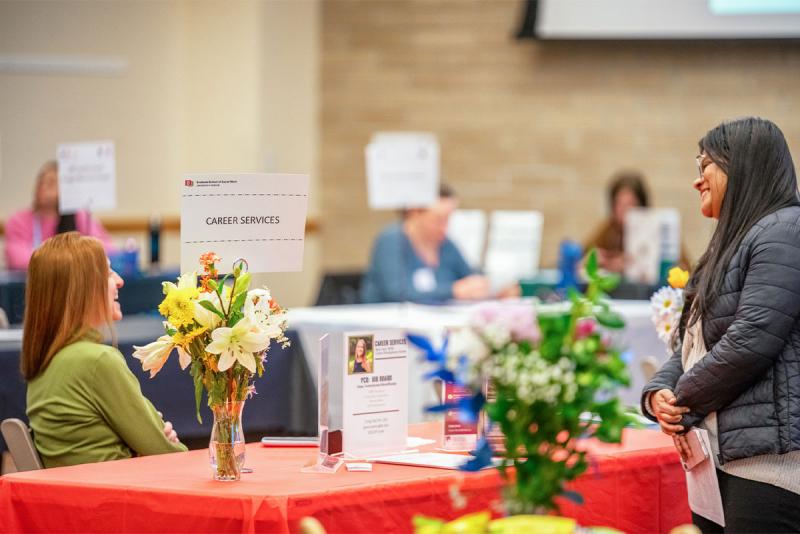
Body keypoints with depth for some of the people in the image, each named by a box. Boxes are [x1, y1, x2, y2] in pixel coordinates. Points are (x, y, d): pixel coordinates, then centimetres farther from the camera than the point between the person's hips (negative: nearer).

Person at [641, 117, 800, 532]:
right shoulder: (731, 246, 24)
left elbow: (753, 340, -19)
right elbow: (691, 345, 21)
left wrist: (684, 401, -7)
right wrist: (659, 393, 0)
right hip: (719, 459, 10)